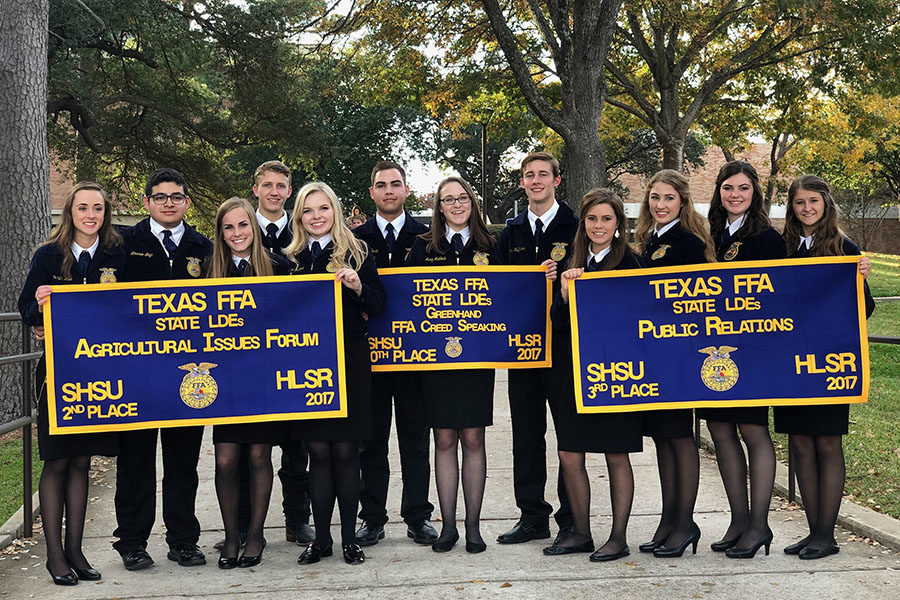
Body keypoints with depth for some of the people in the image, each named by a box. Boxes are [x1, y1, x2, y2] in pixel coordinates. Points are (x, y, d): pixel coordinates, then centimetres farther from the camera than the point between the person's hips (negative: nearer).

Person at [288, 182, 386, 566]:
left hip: (348, 360, -2)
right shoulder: (292, 258, 10)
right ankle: (321, 538, 16)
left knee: (345, 451, 1)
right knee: (318, 452, 5)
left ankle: (349, 538, 13)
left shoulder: (357, 253, 4)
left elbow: (378, 307, 1)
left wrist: (358, 287, -16)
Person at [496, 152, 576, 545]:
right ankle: (532, 516, 18)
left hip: (564, 343, -4)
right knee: (526, 433, 8)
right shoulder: (511, 233, 14)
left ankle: (572, 520, 11)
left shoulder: (575, 227, 0)